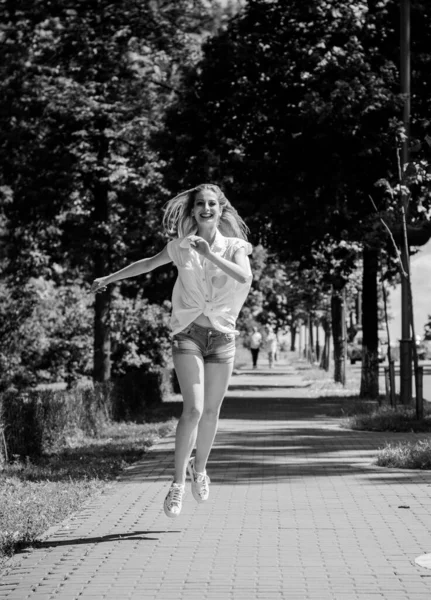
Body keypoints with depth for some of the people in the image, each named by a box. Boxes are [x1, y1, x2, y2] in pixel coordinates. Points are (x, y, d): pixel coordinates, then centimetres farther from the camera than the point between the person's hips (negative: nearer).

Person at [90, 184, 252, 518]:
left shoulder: (233, 246, 1)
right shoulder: (181, 246, 4)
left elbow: (245, 277, -19)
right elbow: (148, 264, 21)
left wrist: (210, 254, -28)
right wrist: (109, 278, 28)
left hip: (222, 336, 1)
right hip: (188, 333, -1)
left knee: (211, 411, 8)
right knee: (193, 409, -16)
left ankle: (199, 468, 34)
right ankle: (178, 483, -8)